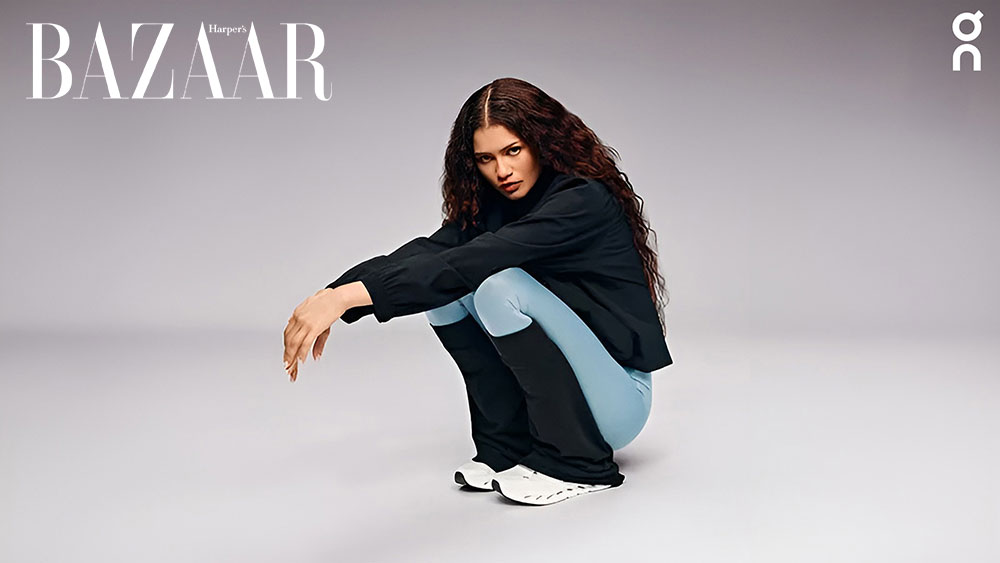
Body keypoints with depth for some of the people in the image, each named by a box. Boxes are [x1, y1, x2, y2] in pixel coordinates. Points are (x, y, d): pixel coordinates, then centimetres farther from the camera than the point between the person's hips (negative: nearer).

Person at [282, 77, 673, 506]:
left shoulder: (584, 201, -20)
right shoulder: (494, 204, 2)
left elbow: (476, 261, -34)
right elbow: (424, 252, -14)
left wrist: (350, 295, -40)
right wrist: (331, 297, -29)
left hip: (617, 398, -7)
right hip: (552, 389, 7)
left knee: (501, 286, -29)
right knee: (441, 284, -10)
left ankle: (577, 466, -12)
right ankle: (505, 450, -1)